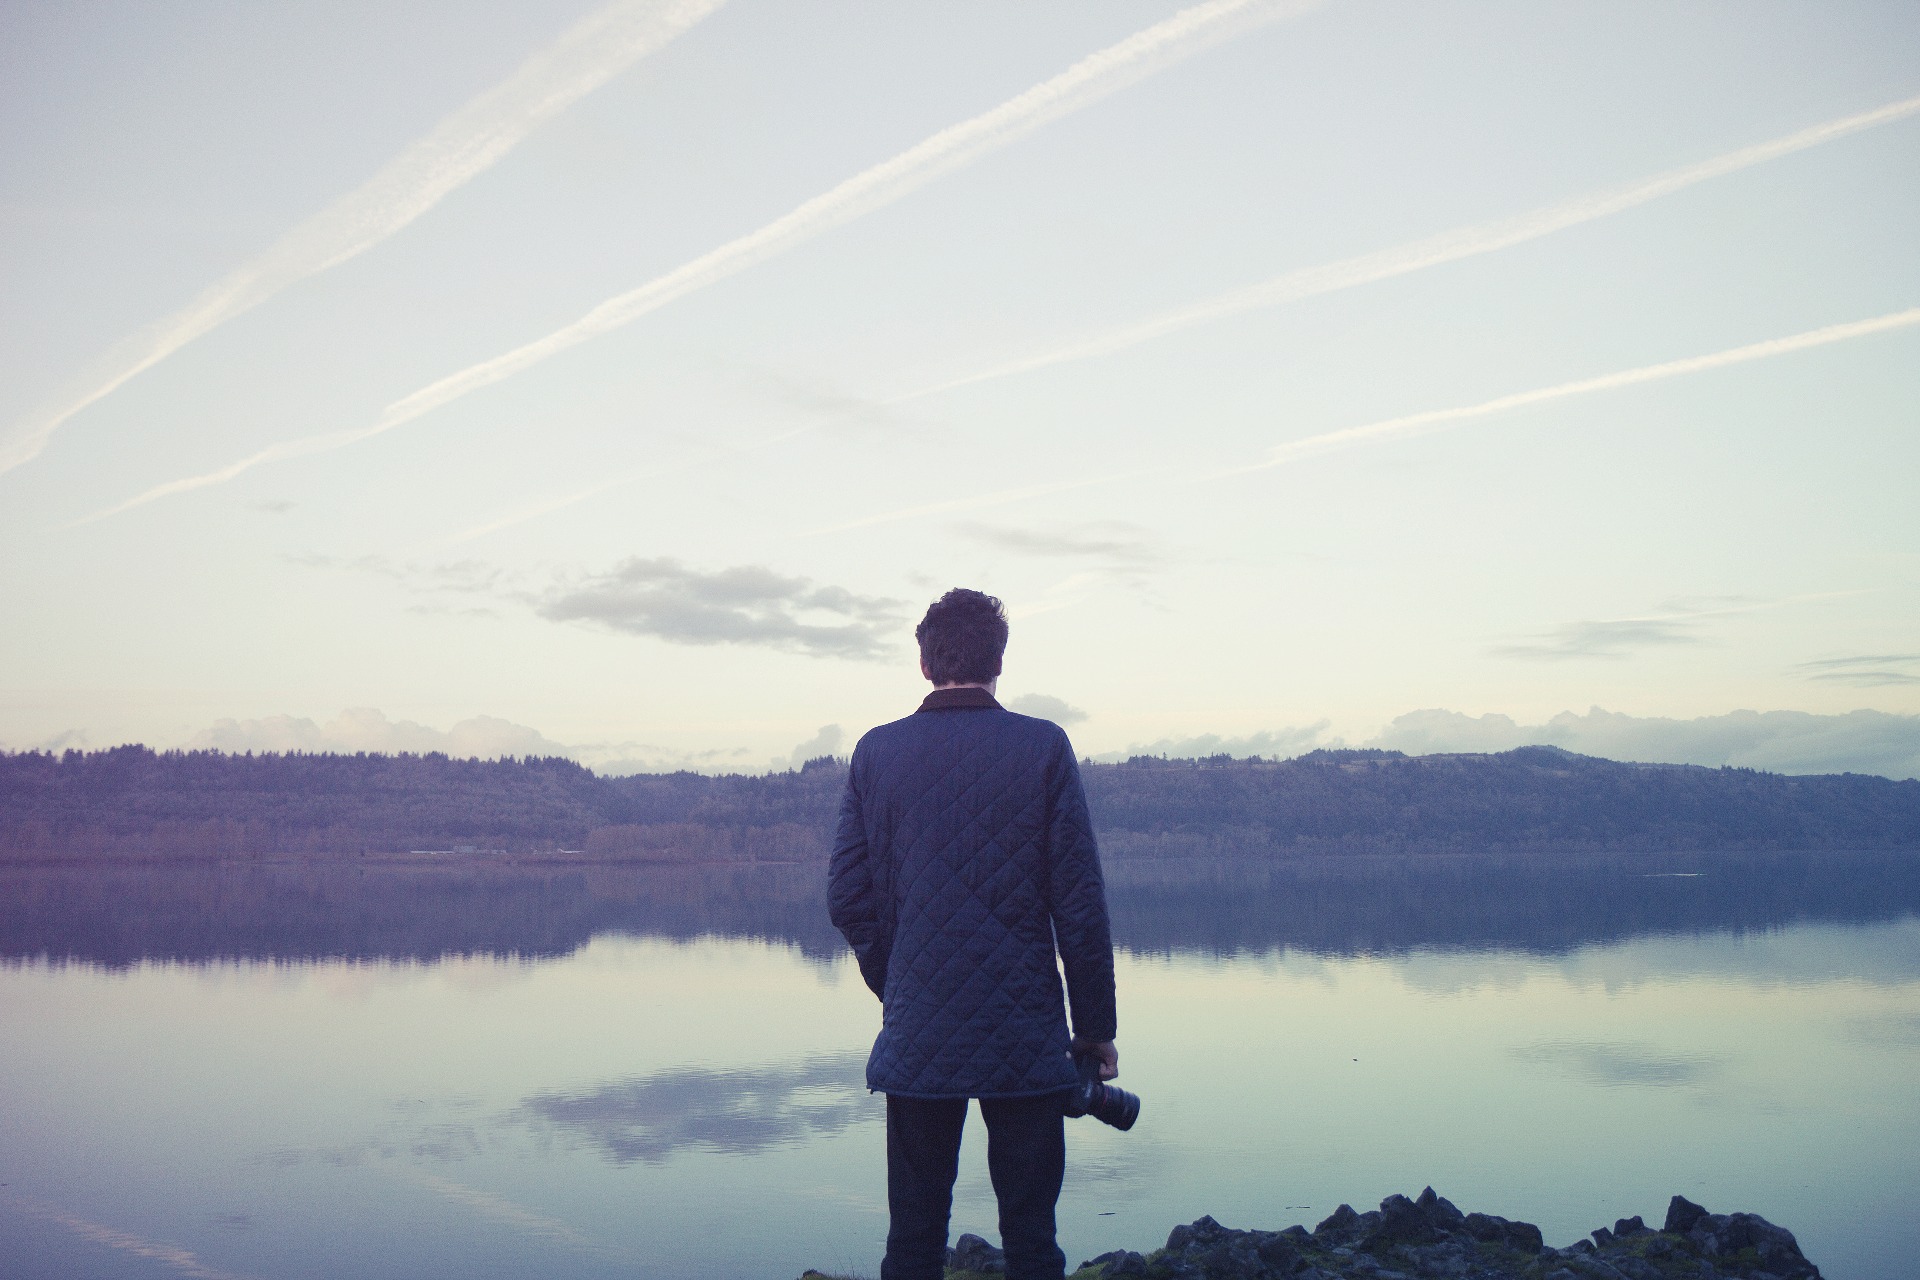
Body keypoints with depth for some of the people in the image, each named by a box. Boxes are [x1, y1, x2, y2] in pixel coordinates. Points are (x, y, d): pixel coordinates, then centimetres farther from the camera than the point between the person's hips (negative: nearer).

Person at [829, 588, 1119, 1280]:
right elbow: (1080, 902, -6)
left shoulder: (876, 751, 1)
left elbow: (847, 898, 2)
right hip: (1026, 1037, -1)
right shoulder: (1043, 747, -5)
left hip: (916, 1037, 2)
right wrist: (1095, 1027, 3)